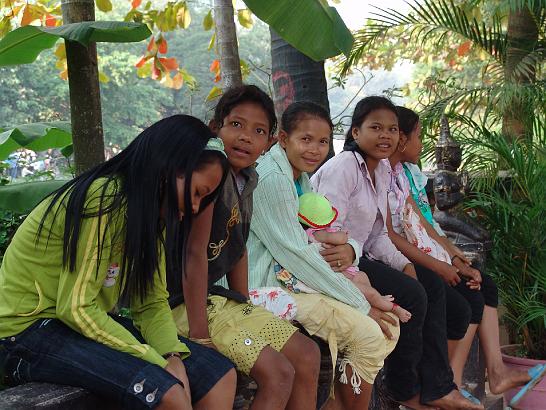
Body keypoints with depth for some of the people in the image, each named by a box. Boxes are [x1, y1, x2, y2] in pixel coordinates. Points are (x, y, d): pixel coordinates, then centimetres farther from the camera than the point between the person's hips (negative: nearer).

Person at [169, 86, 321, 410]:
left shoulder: (248, 179, 7)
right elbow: (194, 252, -25)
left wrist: (245, 307, 7)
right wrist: (200, 336, -25)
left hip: (220, 296, 9)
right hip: (185, 300, -9)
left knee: (307, 356, 11)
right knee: (278, 374, -16)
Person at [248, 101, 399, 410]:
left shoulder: (301, 178, 12)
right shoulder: (272, 178, -18)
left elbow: (311, 244, 13)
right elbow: (294, 252, -21)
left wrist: (348, 250, -12)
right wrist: (362, 305, -16)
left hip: (291, 277, 10)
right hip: (269, 286, -10)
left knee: (389, 326, 6)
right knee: (369, 334, -16)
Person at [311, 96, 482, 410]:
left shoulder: (383, 169, 11)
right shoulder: (344, 166, -16)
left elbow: (378, 235, 10)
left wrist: (403, 264, -6)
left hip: (362, 255, 10)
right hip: (337, 261, -10)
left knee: (433, 285, 3)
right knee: (412, 295, -19)